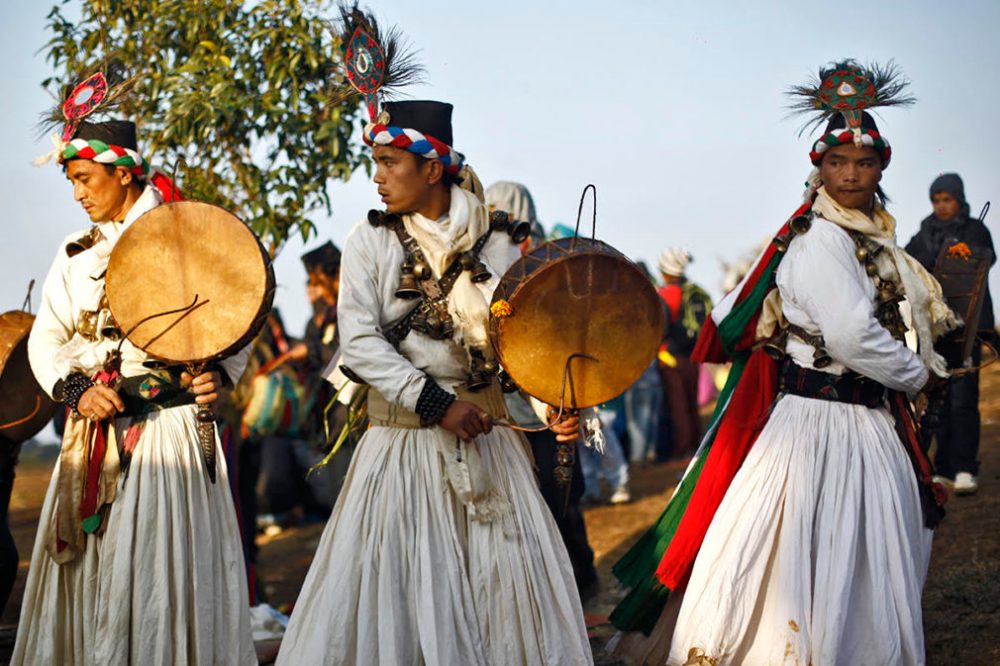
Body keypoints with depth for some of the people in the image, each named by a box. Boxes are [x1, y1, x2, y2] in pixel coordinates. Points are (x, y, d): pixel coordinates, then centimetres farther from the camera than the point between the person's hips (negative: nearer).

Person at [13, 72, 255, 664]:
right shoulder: (76, 255, 14)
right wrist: (76, 389, -6)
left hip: (169, 422, -5)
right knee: (88, 567, 5)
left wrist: (218, 376, -19)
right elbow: (46, 338, 12)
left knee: (164, 567, -5)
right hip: (94, 430, 5)